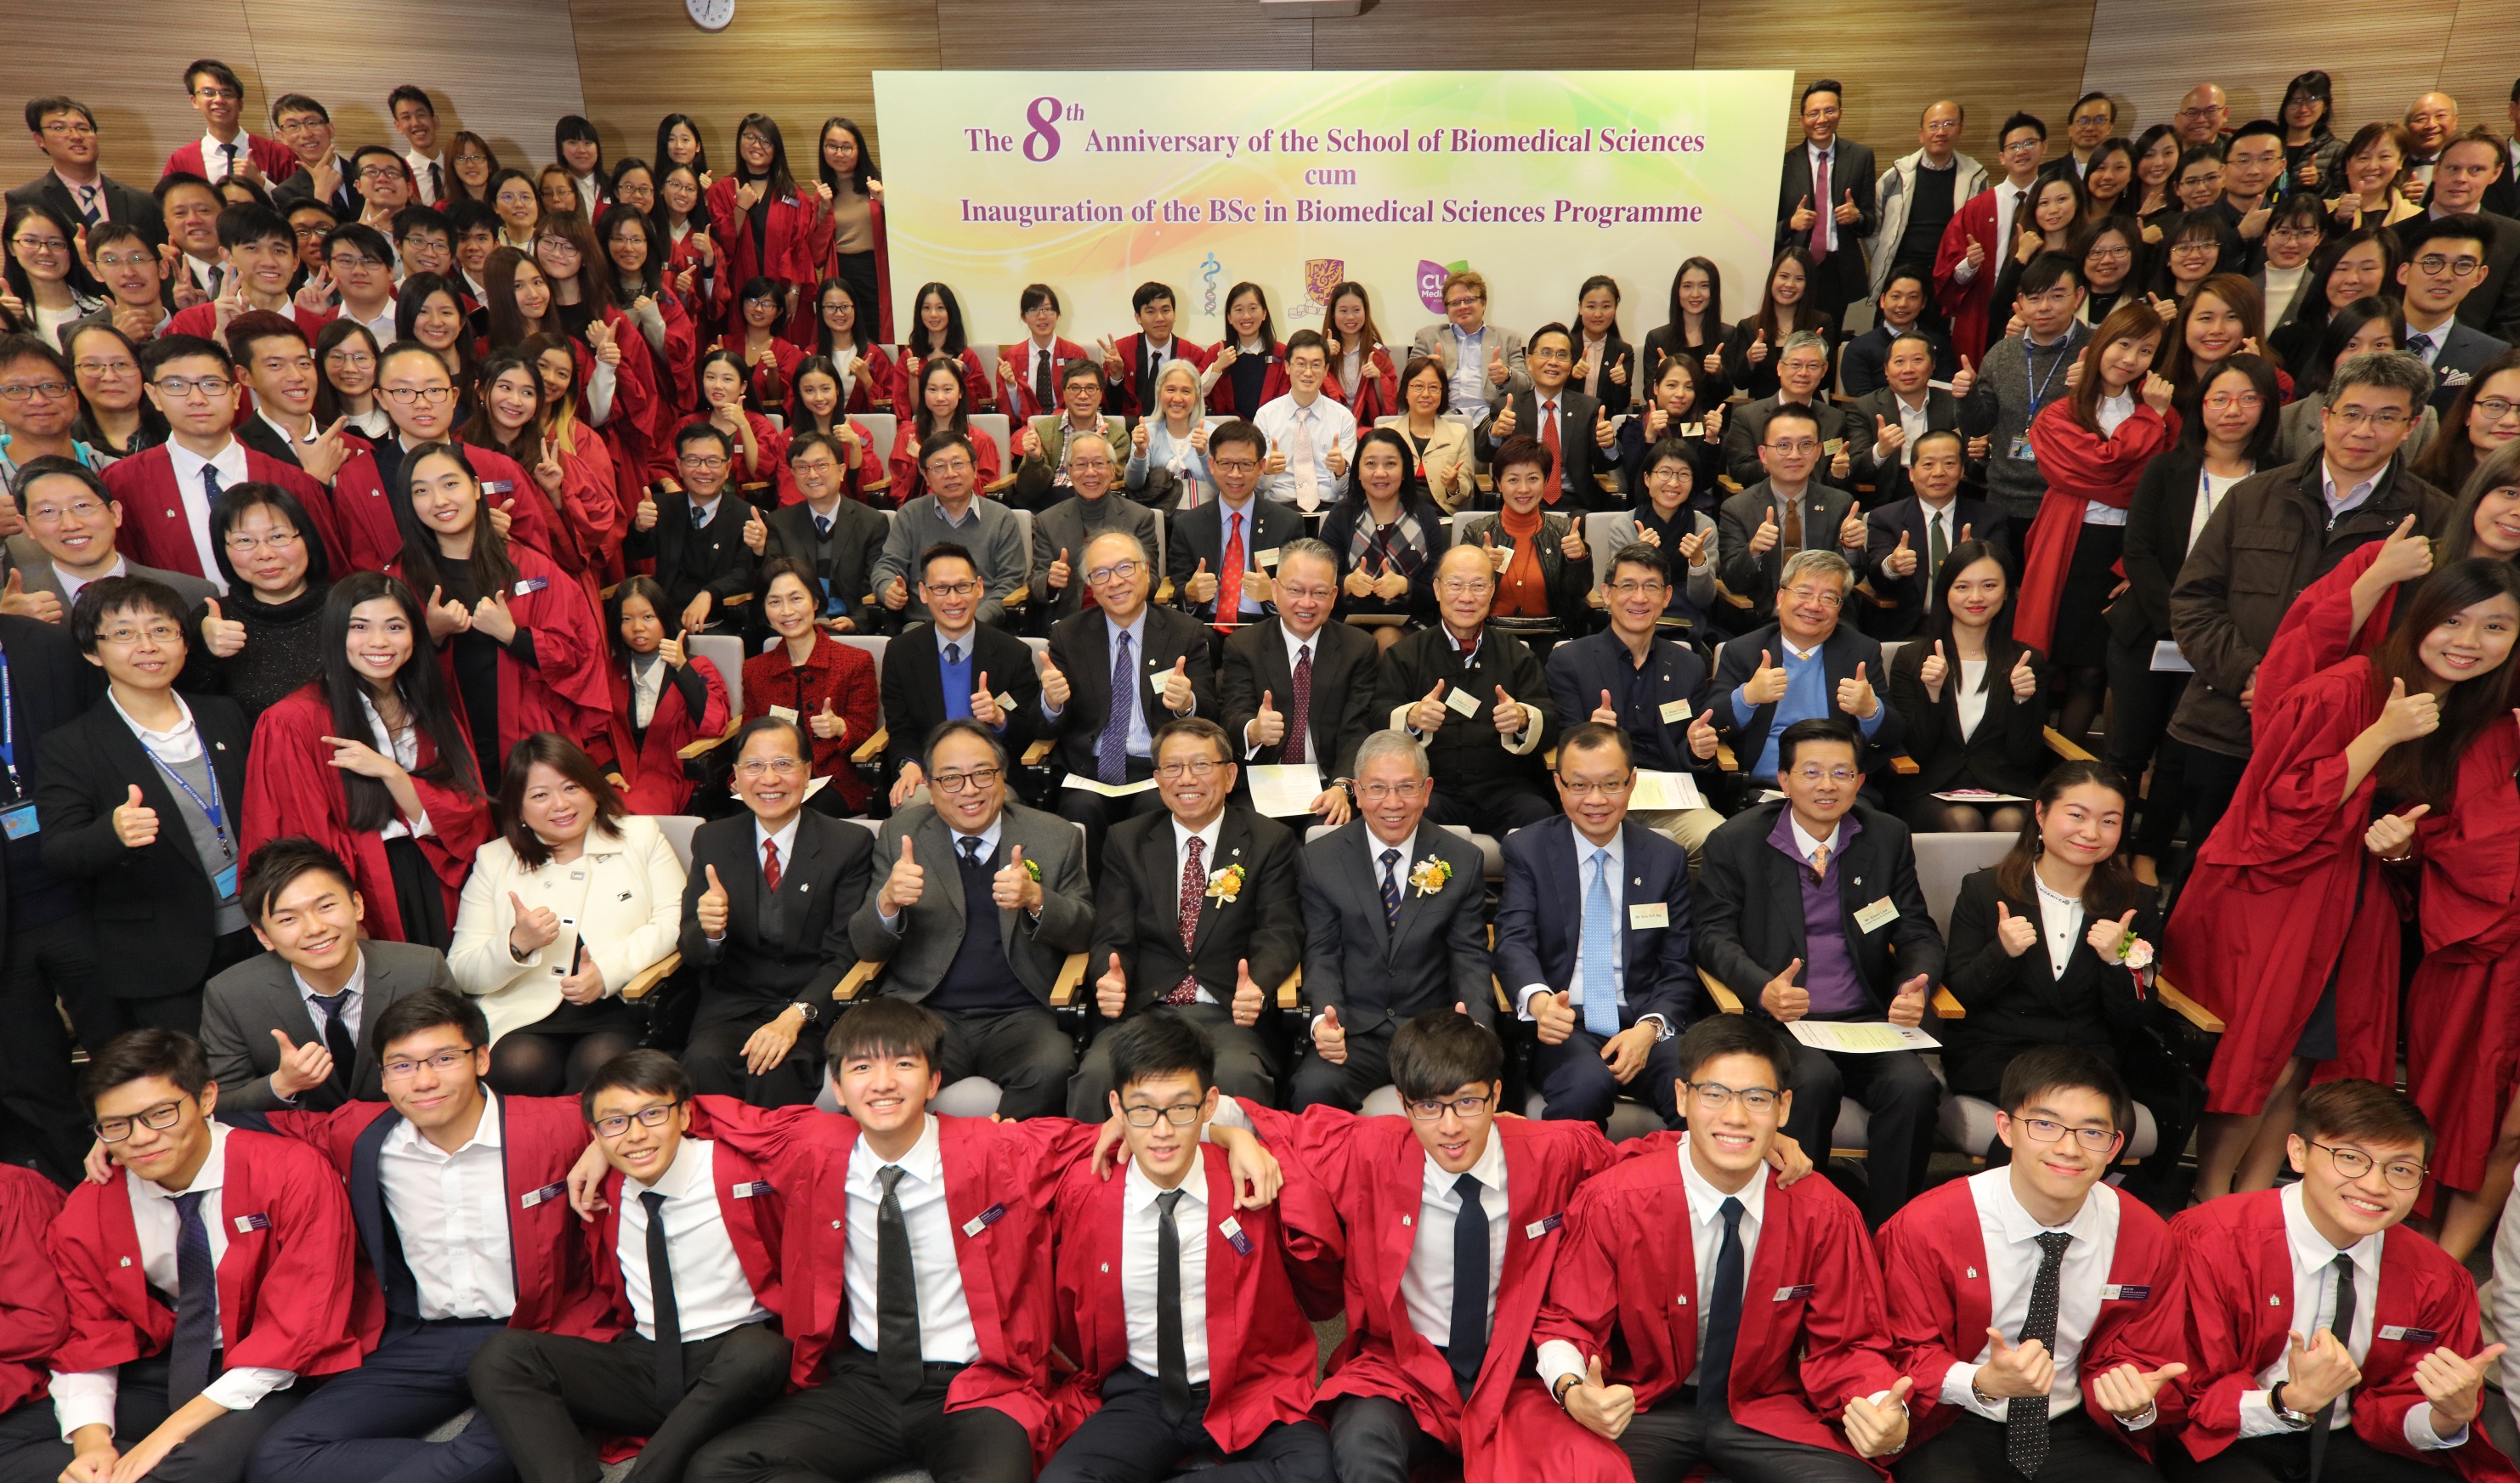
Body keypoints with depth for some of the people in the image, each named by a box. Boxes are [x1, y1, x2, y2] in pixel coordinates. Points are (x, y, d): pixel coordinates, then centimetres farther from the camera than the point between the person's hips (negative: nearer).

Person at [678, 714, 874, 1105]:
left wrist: (794, 1017, -22)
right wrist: (710, 930, -18)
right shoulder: (710, 840, 9)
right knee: (703, 1062, -28)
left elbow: (844, 955, -6)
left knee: (777, 1070, -31)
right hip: (732, 1004, 3)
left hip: (814, 1007, -2)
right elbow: (690, 947, 7)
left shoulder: (851, 844, -2)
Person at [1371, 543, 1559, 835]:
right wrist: (1411, 717, -23)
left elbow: (1551, 723, 6)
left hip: (1504, 789, 2)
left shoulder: (1516, 654, 17)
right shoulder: (1403, 655, 12)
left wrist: (1523, 718, -19)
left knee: (1539, 814, -29)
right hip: (1431, 788, -1)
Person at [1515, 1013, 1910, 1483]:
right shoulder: (1613, 1202, -15)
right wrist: (1573, 1390, -29)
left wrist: (1886, 1415, -21)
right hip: (1644, 1406, -2)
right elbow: (1567, 1322, -6)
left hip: (1768, 1412, 2)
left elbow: (1847, 1344, 1)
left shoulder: (1824, 1214, -9)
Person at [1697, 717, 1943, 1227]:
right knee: (1814, 1081, -32)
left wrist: (1915, 986, -10)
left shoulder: (1888, 838, 11)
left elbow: (1919, 934, 13)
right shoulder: (1736, 841, 3)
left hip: (1868, 1019, 3)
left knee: (1914, 1087, -26)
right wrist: (1763, 988, -21)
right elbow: (1713, 934, 0)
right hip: (1779, 1021, -2)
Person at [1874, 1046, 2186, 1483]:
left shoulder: (2144, 1237, -3)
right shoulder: (1926, 1228, -14)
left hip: (2074, 1429, 3)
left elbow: (2134, 1357, 7)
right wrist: (1984, 1383, -26)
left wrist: (2137, 1404, -17)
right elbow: (1910, 1355, -5)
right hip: (1955, 1430, -3)